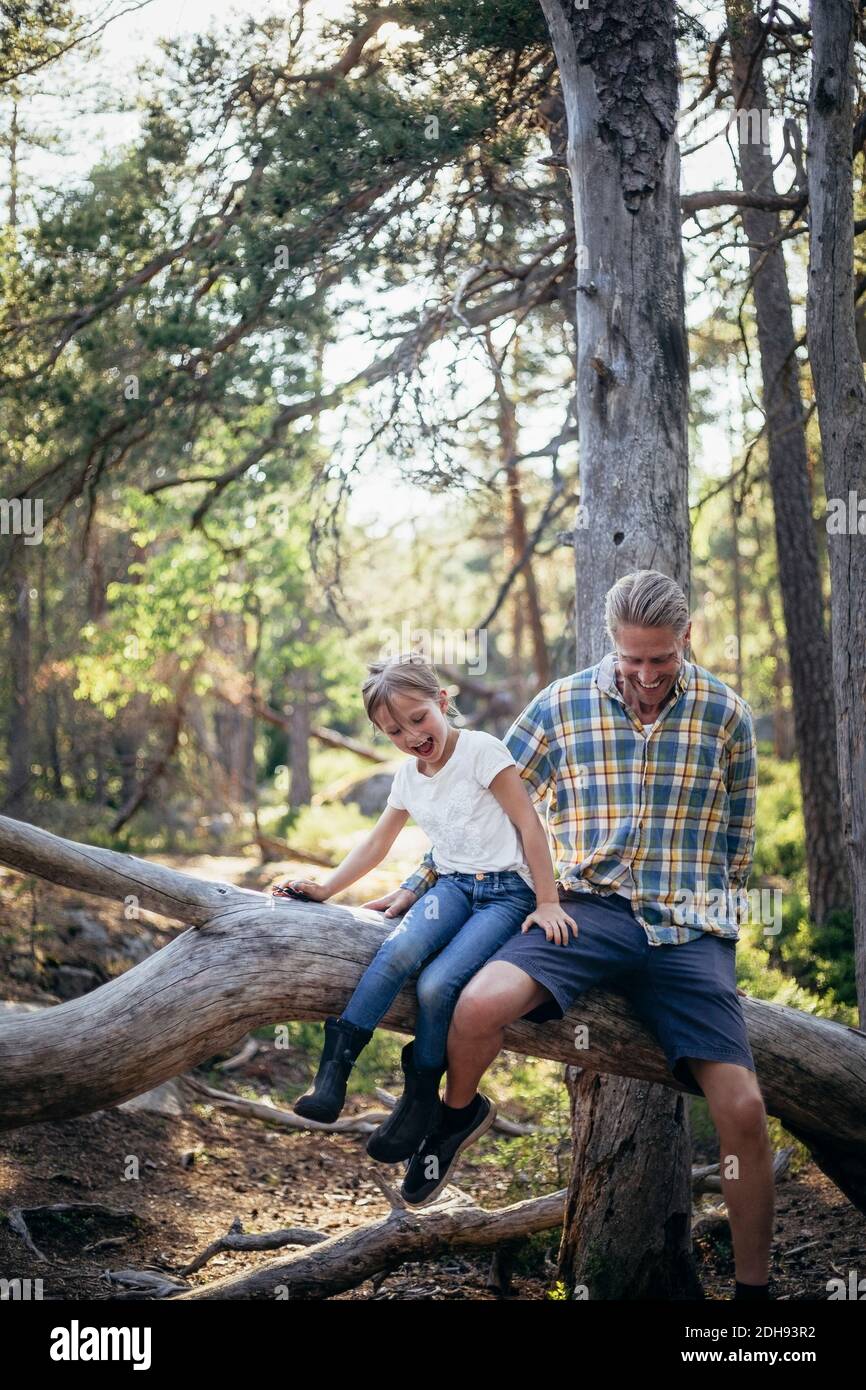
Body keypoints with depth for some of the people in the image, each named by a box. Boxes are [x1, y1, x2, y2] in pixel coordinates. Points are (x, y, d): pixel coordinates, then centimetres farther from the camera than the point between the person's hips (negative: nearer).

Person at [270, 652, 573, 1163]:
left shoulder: (481, 750, -8)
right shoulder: (409, 776, 13)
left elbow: (529, 823, -9)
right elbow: (377, 844, 23)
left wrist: (547, 903, -11)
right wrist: (325, 888, 11)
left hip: (507, 890, -5)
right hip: (452, 886, 5)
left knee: (438, 984, -28)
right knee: (400, 948, -30)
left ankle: (420, 1100, -7)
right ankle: (333, 1070, -29)